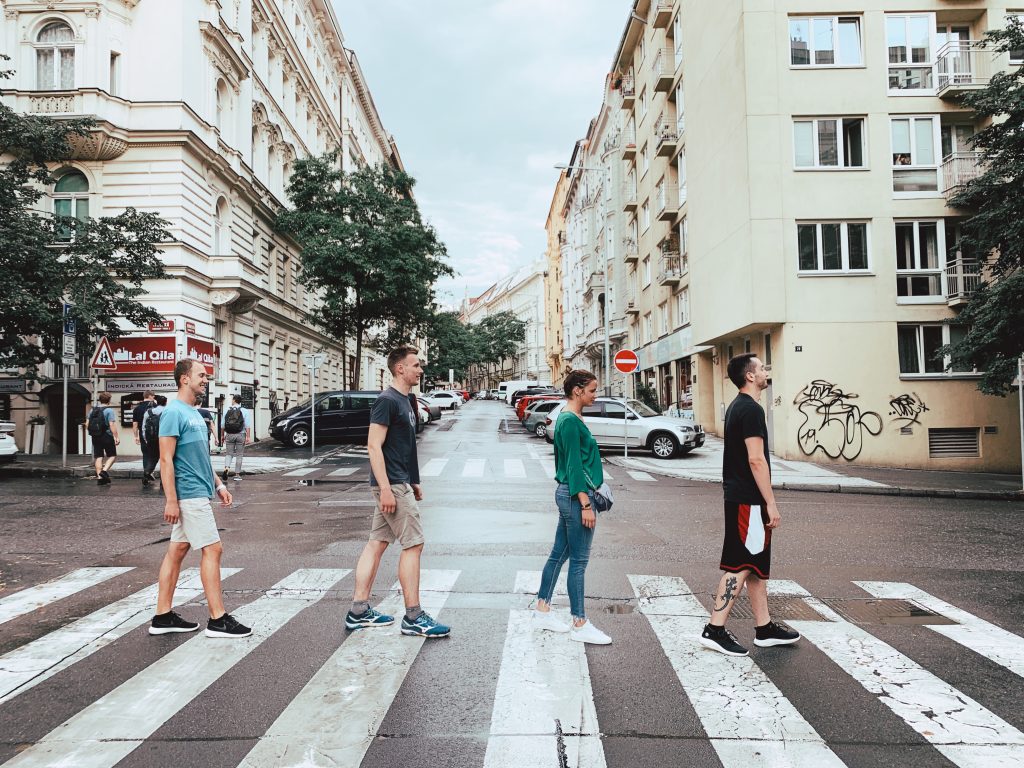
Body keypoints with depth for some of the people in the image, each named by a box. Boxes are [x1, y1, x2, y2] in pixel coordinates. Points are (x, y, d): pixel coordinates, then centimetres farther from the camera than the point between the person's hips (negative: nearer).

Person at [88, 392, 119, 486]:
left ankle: (99, 477, 5)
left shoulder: (92, 410, 9)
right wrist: (117, 437, -17)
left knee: (99, 457, 7)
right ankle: (104, 470, -14)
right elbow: (112, 424, -18)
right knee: (112, 455, 6)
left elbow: (88, 424, 14)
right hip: (107, 436, -6)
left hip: (95, 437, 6)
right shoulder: (109, 410, -11)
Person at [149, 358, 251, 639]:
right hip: (189, 496, -9)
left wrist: (219, 484, 18)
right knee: (212, 549, -7)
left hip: (198, 493, 9)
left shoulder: (193, 413, 15)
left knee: (177, 550, 12)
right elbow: (166, 460, -17)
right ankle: (218, 620, -1)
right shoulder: (174, 412, -14)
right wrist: (171, 500, -20)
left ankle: (163, 616, 20)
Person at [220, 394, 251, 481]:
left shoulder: (227, 411, 3)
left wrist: (222, 436, 16)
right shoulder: (244, 411, -2)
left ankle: (226, 468, -15)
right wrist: (248, 437, -8)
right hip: (240, 435, -1)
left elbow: (222, 425, 5)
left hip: (229, 435, 1)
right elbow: (247, 426, -9)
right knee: (239, 455, 7)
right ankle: (237, 474, 10)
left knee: (229, 454, 10)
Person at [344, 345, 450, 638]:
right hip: (392, 485, -10)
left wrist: (413, 483, 22)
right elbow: (374, 445, -19)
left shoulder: (405, 400, 16)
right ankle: (413, 618, 2)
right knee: (413, 544, -6)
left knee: (377, 543, 11)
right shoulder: (387, 401, -14)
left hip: (400, 484, 10)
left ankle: (359, 611, 19)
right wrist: (386, 489, -24)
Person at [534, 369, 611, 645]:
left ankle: (542, 611, 25)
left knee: (559, 554, 15)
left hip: (568, 494, 10)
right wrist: (586, 504, -19)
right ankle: (580, 625, 8)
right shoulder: (570, 421, -16)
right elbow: (574, 465, -19)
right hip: (575, 496, -10)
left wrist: (589, 494, 22)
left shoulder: (570, 418, 14)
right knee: (579, 560, -1)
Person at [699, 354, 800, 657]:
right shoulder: (751, 410, -16)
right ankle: (715, 629, -1)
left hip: (738, 496, 10)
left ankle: (764, 628, 23)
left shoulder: (736, 407, 15)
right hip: (749, 500, -10)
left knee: (757, 564, 15)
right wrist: (771, 503, -18)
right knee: (740, 566, -5)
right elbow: (756, 460, -22)